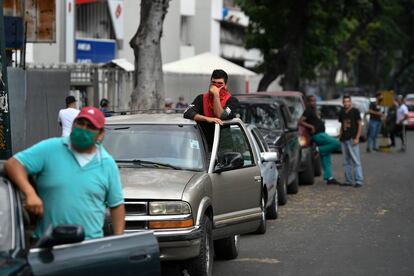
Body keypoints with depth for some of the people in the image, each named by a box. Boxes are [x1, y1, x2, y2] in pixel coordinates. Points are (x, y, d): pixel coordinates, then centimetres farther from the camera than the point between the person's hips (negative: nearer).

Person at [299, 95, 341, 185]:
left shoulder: (313, 111, 19)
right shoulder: (308, 111, -10)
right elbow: (300, 121, -21)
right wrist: (311, 126, -22)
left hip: (321, 134, 10)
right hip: (318, 135, -10)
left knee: (326, 158, 8)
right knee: (336, 143, -21)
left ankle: (329, 178, 9)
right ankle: (319, 150, -10)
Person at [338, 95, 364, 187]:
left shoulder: (355, 111, -3)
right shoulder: (341, 113, 14)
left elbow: (360, 125, -5)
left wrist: (357, 138, -13)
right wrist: (340, 137, 11)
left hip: (352, 139, -7)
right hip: (344, 139, 7)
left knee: (356, 160, -9)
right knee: (346, 161, 8)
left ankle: (359, 180, -10)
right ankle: (348, 181, 12)